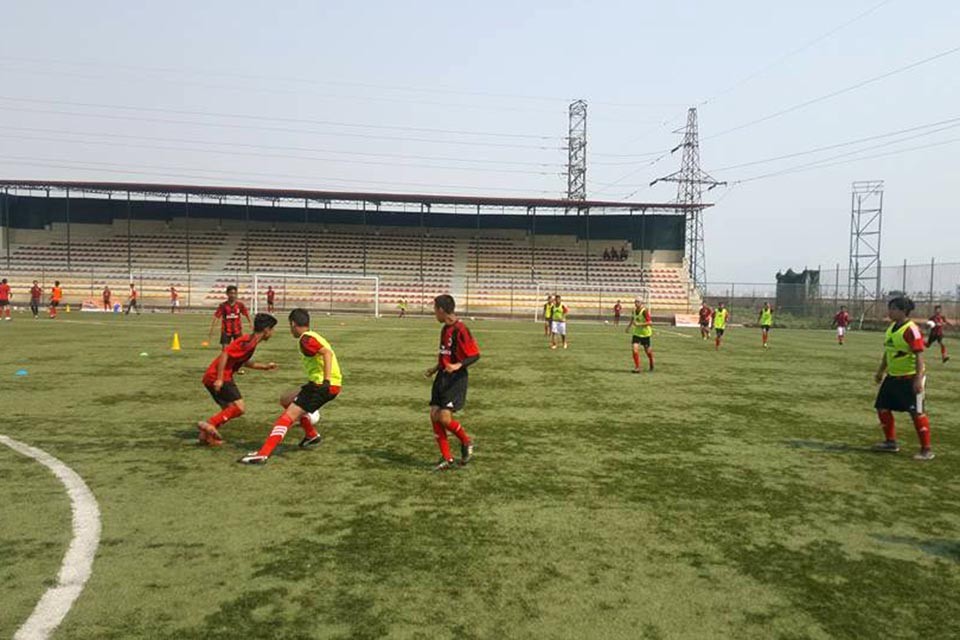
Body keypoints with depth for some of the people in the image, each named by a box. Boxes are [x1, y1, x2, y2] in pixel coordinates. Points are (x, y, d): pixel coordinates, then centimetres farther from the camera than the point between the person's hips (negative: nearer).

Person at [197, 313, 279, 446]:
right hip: (216, 377, -10)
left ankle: (206, 435, 15)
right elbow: (225, 354, -23)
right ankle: (209, 423, -15)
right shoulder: (248, 342, -15)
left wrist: (265, 367, 29)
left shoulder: (250, 341, 14)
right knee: (239, 408, -14)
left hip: (211, 377, 10)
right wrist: (219, 379, -24)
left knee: (229, 410, 17)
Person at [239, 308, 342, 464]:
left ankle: (262, 454, -19)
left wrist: (326, 380, -31)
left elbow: (327, 353, -25)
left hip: (323, 385, -9)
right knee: (286, 401, 23)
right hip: (321, 383, 9)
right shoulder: (313, 336, 22)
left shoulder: (306, 339, -9)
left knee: (288, 416, -12)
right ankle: (312, 435, 29)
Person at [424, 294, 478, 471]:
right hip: (443, 376, 9)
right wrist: (436, 368, 25)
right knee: (434, 415, 2)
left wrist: (458, 366, -31)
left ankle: (467, 443, 13)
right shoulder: (445, 328, 12)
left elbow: (475, 355, -18)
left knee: (444, 417, -15)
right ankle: (447, 459, 11)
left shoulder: (460, 329, -16)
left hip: (456, 378, -9)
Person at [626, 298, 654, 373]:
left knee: (647, 351, 11)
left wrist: (639, 324, -31)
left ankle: (651, 366, 39)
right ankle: (637, 367, -8)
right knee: (635, 348, -15)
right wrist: (629, 325, 16)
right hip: (637, 333, 4)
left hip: (645, 334, -4)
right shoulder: (634, 310, -1)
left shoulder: (644, 311, -22)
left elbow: (650, 322, -28)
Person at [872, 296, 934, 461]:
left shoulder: (911, 330, -18)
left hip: (910, 378, -9)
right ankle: (891, 443, 26)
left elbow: (919, 356, -22)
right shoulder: (892, 327, 8)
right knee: (882, 408, 11)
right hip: (893, 376, 9)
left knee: (916, 413, -4)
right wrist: (880, 371, 22)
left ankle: (926, 450, 6)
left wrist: (918, 379, -27)